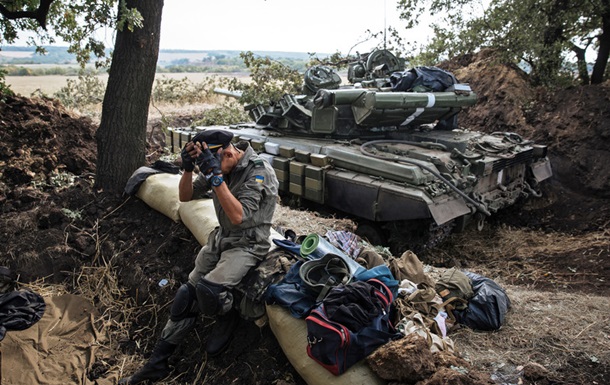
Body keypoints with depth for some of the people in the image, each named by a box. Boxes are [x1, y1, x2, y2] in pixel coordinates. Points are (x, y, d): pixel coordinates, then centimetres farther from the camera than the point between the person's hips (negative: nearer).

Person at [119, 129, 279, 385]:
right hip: (221, 238, 7)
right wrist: (188, 168, -17)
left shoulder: (259, 171, -22)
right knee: (187, 293, 0)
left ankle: (227, 319, 7)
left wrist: (214, 174, -35)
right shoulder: (218, 165, -2)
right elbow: (185, 196, 3)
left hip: (247, 244, -6)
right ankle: (157, 364, 13)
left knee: (207, 288, -29)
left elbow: (238, 216, -30)